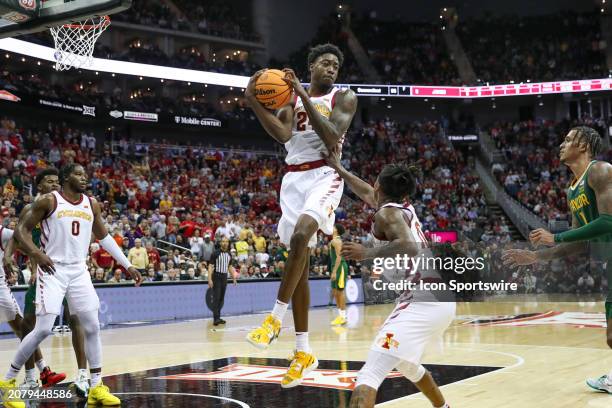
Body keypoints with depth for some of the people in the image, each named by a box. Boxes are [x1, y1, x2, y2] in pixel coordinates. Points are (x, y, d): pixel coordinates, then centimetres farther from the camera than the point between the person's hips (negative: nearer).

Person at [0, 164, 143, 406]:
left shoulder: (92, 204, 8)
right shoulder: (49, 201, -7)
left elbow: (103, 236, 18)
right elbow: (21, 230, -5)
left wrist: (127, 265, 15)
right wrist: (36, 254, -22)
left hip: (78, 271, 5)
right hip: (52, 270, -5)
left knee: (92, 327, 0)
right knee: (43, 329, -10)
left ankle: (96, 387, 7)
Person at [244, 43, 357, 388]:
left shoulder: (344, 97, 3)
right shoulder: (290, 98, 15)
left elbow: (332, 137, -15)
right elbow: (283, 134, -4)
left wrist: (303, 95, -17)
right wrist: (253, 102, -16)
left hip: (324, 176, -5)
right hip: (294, 178, 5)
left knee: (300, 235, -32)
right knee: (300, 262, 3)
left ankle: (276, 318, -18)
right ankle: (304, 352, 8)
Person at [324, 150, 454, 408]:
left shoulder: (387, 213, -3)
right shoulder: (406, 209, 22)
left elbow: (409, 247, -23)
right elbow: (368, 194, 39)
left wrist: (367, 253, -14)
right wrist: (338, 169, 47)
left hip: (421, 302, -9)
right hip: (443, 299, 9)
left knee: (370, 374, -17)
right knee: (407, 364, 35)